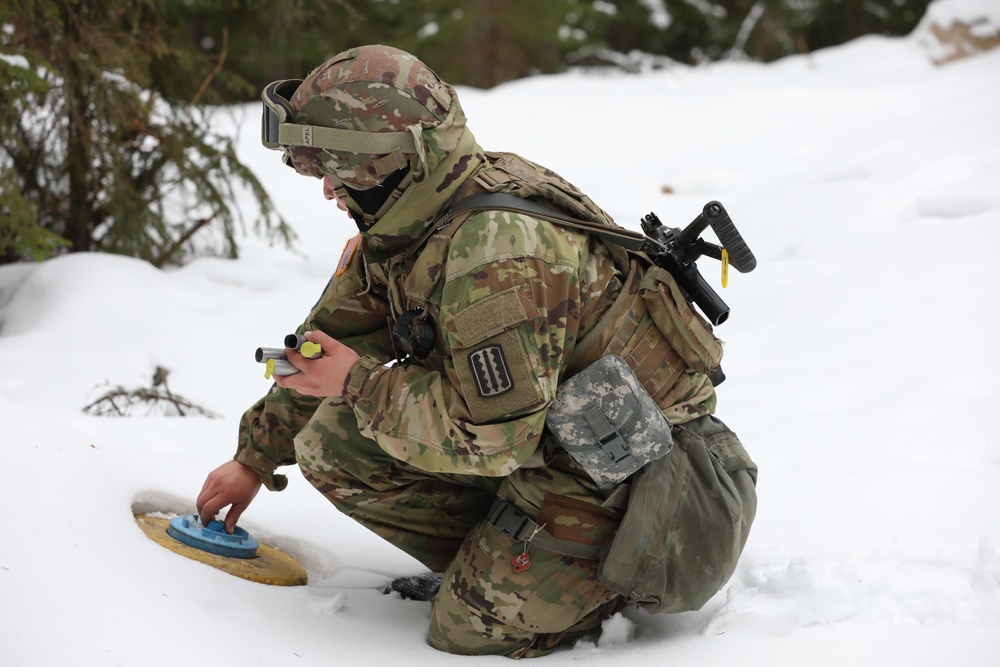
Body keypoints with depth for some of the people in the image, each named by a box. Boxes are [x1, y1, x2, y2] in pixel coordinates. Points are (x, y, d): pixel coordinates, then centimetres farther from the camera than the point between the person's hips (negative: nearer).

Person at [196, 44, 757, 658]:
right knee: (330, 444, 0)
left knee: (469, 632, -8)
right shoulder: (402, 225, -1)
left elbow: (494, 437, -31)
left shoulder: (497, 250, -31)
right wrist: (255, 457, 21)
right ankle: (494, 560, 7)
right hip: (542, 436, 9)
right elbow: (333, 340, 14)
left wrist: (361, 386, -20)